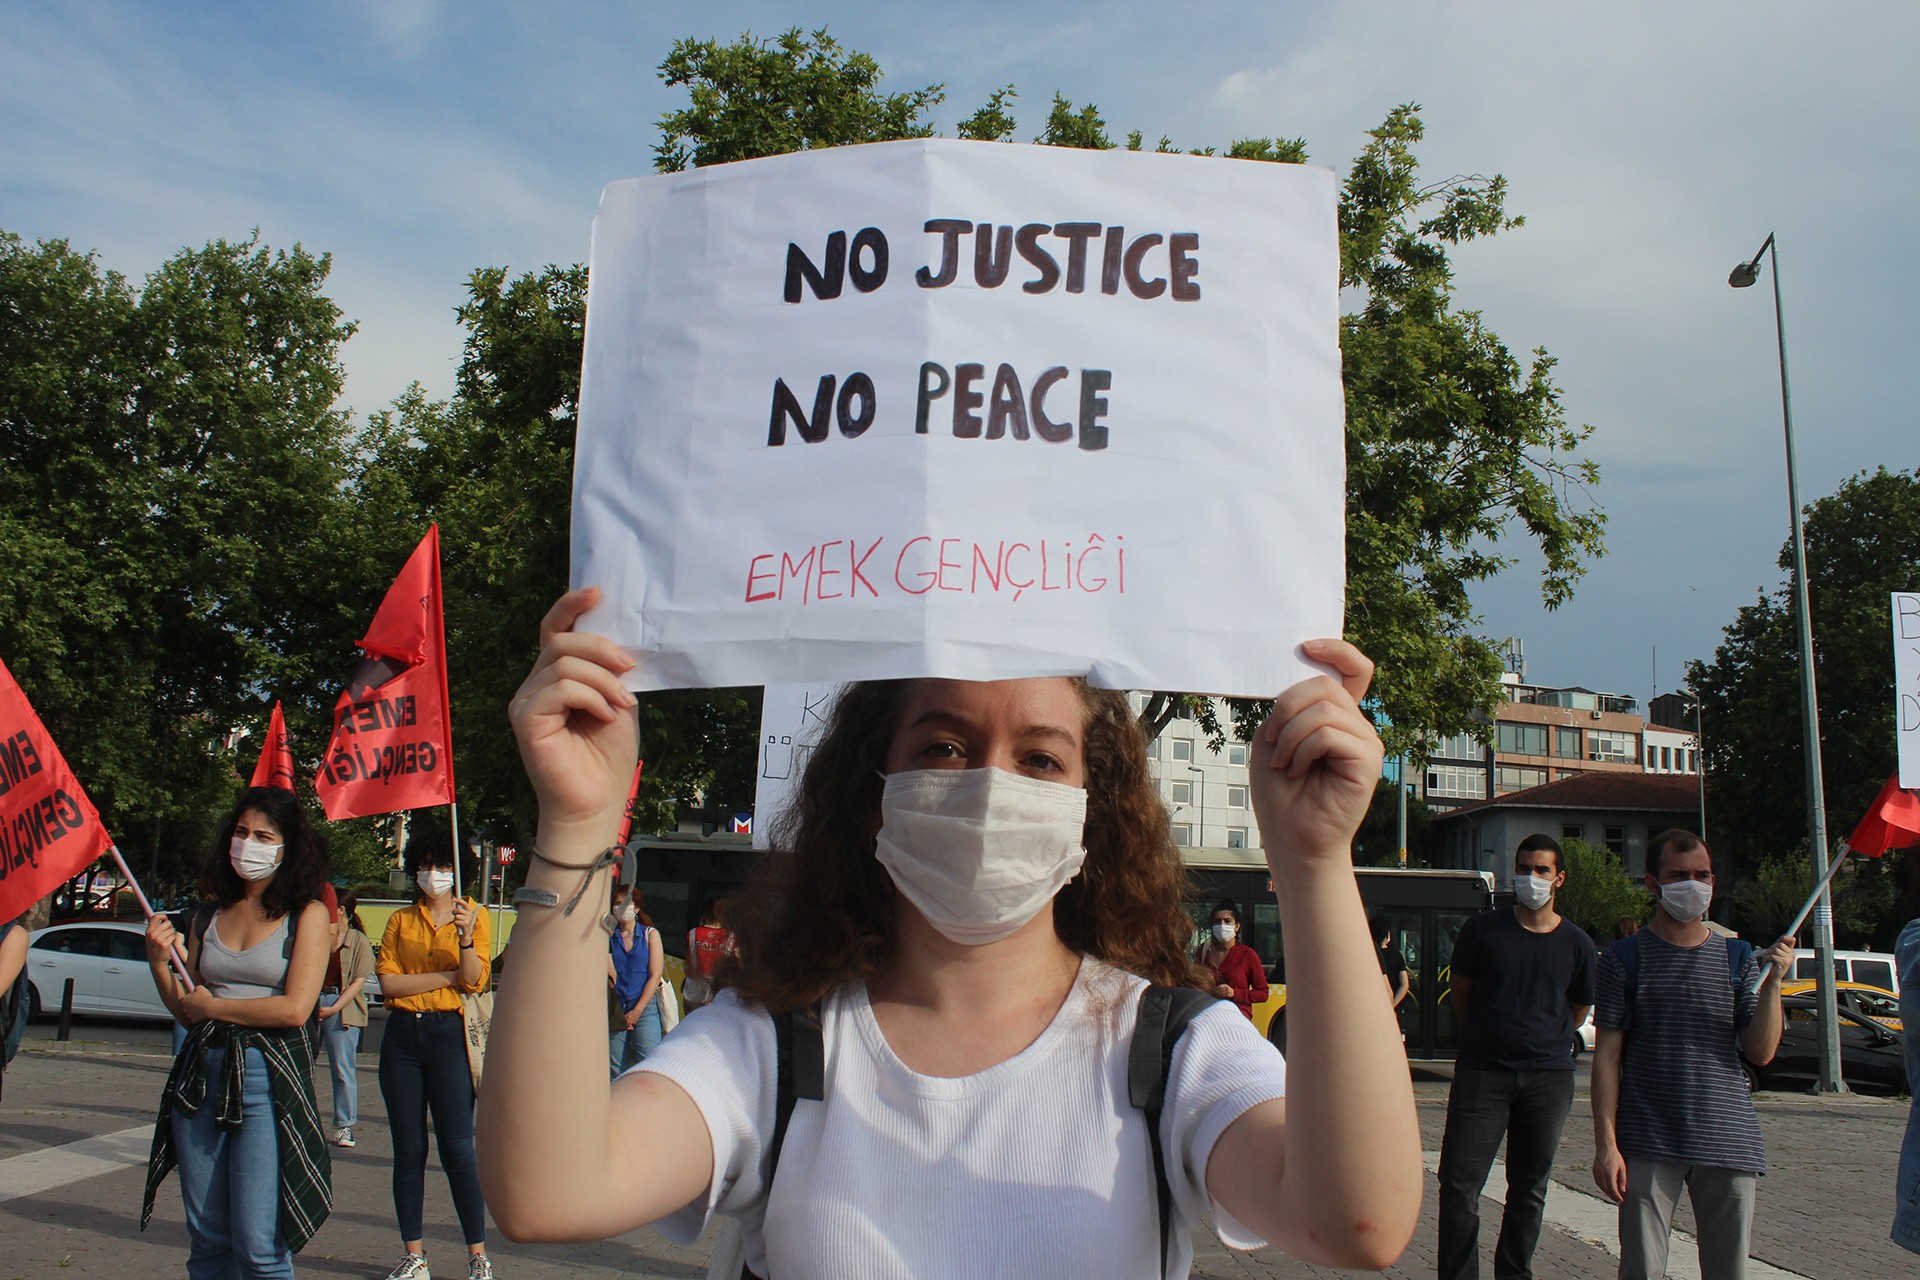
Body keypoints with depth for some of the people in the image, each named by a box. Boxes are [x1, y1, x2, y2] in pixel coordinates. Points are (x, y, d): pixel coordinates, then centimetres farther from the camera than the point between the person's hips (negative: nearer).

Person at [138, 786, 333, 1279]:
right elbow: (186, 1011, 15)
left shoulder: (307, 914, -2)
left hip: (269, 1077, -5)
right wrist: (159, 962, -1)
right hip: (202, 1073, 5)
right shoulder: (208, 915, 12)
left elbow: (295, 1009, -12)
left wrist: (212, 1005, -3)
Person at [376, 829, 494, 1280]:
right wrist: (447, 976, -7)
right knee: (408, 1150, 6)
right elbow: (388, 981, -2)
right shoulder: (400, 920, 12)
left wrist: (465, 937, -25)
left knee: (457, 1150, -5)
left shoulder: (473, 914, 5)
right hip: (402, 1035, 3)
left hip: (447, 1034, -3)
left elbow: (474, 979, -8)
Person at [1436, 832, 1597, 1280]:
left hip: (1549, 1078, 2)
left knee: (1530, 1189, 11)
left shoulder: (1576, 944, 3)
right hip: (1482, 1073, -1)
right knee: (1459, 1184, -7)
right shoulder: (1482, 929, 0)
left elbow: (1577, 1011, 17)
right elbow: (1461, 995, 10)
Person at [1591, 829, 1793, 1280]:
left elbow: (1761, 1053, 3)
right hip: (1649, 1145, -3)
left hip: (1728, 1142, 3)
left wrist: (1773, 981, -9)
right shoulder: (1626, 958, 0)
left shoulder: (1737, 957, 9)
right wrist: (1606, 1144, -9)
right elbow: (1607, 1056, -2)